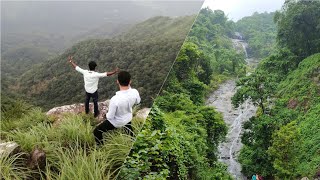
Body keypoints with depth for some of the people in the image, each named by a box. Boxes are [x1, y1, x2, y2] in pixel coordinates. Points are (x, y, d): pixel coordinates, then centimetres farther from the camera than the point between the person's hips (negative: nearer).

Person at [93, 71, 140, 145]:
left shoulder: (115, 99, -42)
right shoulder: (135, 92, -28)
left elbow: (110, 116, -27)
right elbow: (137, 101, -3)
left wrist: (107, 115, -3)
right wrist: (129, 88, -1)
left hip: (117, 122, -5)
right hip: (128, 118, 5)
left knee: (96, 132, 13)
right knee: (128, 127, 39)